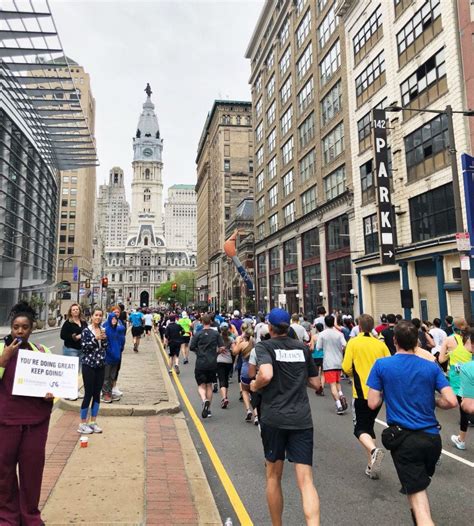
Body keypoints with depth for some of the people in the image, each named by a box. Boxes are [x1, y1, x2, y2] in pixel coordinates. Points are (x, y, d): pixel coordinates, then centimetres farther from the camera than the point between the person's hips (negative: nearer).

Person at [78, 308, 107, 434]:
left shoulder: (103, 330, 8)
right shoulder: (86, 331, -6)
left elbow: (105, 348, 7)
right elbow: (84, 348, -12)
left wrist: (104, 338, -9)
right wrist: (95, 339, -21)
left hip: (101, 365, 5)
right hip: (89, 365, -5)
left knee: (97, 394, 9)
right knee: (88, 394, -2)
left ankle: (93, 422, 21)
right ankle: (83, 424, 11)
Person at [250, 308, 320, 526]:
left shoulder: (264, 346, -3)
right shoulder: (303, 348, 9)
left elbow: (266, 375, -22)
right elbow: (315, 383, 15)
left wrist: (254, 386, -2)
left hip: (273, 418, -2)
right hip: (301, 418, 2)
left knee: (273, 476, 17)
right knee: (305, 479, 0)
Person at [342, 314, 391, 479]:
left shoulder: (353, 342, -8)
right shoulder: (380, 344, 2)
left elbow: (346, 368, -12)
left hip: (361, 393, -4)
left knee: (360, 429, 6)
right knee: (369, 426, 19)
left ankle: (374, 450, -22)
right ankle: (372, 466, 18)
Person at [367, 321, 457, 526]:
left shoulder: (381, 365, -8)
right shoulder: (432, 367, -1)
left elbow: (373, 404, -8)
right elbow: (451, 401, -8)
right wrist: (433, 402, 12)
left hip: (404, 439, -4)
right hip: (432, 436, 4)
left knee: (417, 495, 2)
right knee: (420, 482, 30)